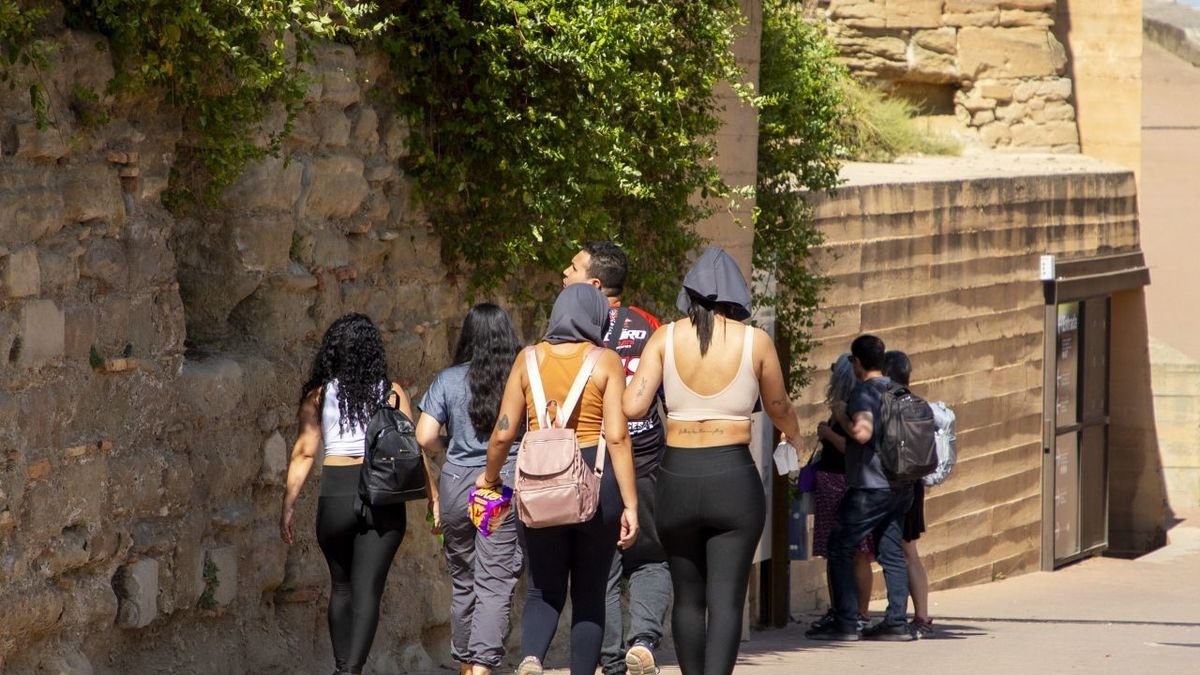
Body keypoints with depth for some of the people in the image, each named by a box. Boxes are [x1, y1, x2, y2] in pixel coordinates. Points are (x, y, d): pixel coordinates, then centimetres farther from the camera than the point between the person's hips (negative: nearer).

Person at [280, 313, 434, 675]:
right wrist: (434, 499, 4)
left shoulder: (319, 395, 3)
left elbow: (304, 452, -1)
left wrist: (288, 505, 1)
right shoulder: (392, 394, 3)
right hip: (384, 498, 0)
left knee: (341, 587, 17)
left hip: (336, 495, 0)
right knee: (368, 590, -1)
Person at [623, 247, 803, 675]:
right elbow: (779, 409, 14)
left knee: (688, 598, 16)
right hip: (734, 479, -2)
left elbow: (633, 407, -8)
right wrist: (794, 434, 37)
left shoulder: (666, 338, -1)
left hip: (677, 478, 2)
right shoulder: (755, 342, -1)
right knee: (726, 600, -4)